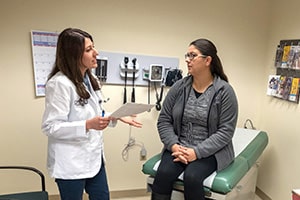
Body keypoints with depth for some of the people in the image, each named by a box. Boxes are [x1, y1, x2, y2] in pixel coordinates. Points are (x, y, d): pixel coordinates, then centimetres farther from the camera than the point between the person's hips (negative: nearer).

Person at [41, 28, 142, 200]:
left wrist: (117, 117, 1)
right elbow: (50, 127, -21)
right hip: (71, 163, -8)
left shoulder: (91, 79, 8)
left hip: (94, 157, 8)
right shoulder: (60, 83, -20)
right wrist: (88, 125, -31)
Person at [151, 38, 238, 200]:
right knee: (163, 173, -24)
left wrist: (197, 152, -18)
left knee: (192, 177, -29)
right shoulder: (178, 87, 2)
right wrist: (174, 146, -14)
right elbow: (164, 121, 2)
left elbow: (226, 131, -11)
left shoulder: (224, 91, -7)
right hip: (179, 147, 3)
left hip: (209, 151, -2)